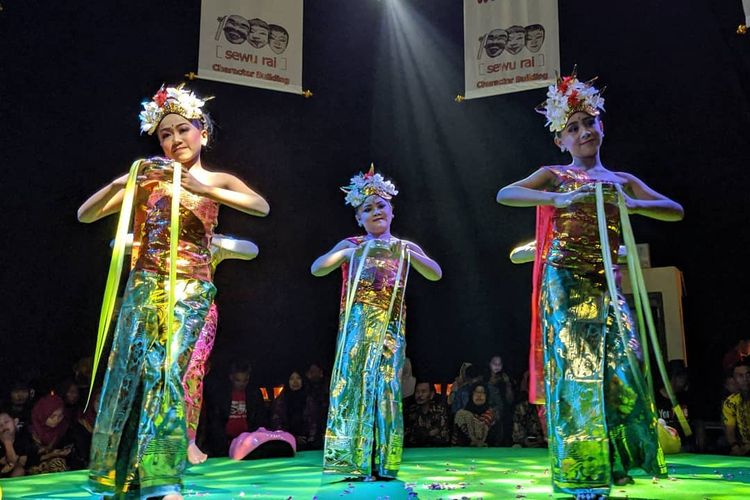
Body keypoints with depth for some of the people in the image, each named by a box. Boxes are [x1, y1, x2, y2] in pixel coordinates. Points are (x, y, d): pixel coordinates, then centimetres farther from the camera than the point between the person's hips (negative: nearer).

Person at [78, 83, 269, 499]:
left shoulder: (217, 181, 7)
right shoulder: (148, 179, 8)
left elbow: (262, 206, -13)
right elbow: (85, 215, 3)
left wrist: (203, 189, -23)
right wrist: (122, 182, -14)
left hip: (189, 292, -2)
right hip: (143, 289, 2)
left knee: (165, 372, -13)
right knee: (128, 373, -1)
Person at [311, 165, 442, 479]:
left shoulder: (405, 248, 14)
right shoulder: (351, 245, 10)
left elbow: (436, 274, 2)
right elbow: (316, 269, 0)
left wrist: (406, 254, -12)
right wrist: (348, 253, -13)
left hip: (389, 329, 1)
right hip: (356, 326, -1)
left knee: (385, 386, -2)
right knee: (353, 384, -6)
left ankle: (382, 464, 3)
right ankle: (352, 461, -2)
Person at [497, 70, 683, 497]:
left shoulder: (623, 182, 15)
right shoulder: (555, 175, 6)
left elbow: (676, 211, 9)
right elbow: (504, 195, -9)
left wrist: (634, 205, -10)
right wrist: (559, 199, -20)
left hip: (606, 285, 4)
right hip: (564, 283, -4)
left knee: (622, 367, -3)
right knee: (573, 367, -7)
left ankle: (617, 461, 12)